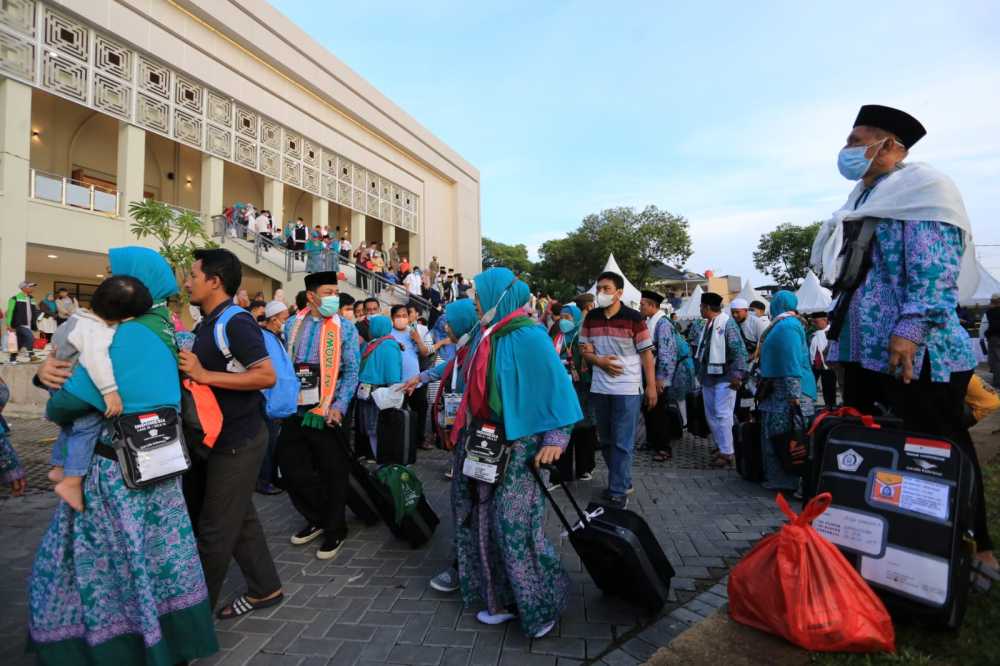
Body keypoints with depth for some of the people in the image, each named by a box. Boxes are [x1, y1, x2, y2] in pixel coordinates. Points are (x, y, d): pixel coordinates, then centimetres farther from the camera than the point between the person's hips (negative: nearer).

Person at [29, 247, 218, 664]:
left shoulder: (128, 335, -21)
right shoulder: (161, 328, 6)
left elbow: (72, 398, -22)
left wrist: (54, 405, 1)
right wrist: (48, 371, -3)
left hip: (117, 470, -9)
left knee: (95, 564, 9)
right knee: (154, 558, 19)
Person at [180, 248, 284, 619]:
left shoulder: (236, 323, -18)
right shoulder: (208, 324, 11)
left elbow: (267, 376, -27)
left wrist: (204, 375, -25)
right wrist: (187, 369, 3)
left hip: (237, 441, -9)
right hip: (214, 438, 10)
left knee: (215, 528, 4)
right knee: (239, 519, 17)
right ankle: (264, 589, 30)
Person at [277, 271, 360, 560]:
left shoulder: (345, 327, -4)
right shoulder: (294, 324, 6)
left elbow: (351, 372, -8)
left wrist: (339, 406, -18)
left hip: (328, 411, -4)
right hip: (296, 410, 4)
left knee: (333, 472, 5)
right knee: (291, 467, 12)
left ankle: (334, 529, 24)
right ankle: (317, 518, 33)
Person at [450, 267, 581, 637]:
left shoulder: (528, 337, -16)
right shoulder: (488, 335, 8)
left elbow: (554, 388, -17)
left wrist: (554, 438, -21)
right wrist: (466, 430, 19)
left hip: (517, 447, -8)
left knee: (513, 526, -2)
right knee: (488, 521, 14)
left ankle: (540, 603, 20)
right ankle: (502, 597, 31)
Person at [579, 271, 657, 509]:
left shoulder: (633, 318, -8)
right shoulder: (591, 318, 5)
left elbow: (646, 353, -6)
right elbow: (586, 351, 7)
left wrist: (651, 386, -9)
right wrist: (599, 360, -15)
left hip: (627, 389, -5)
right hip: (599, 388, 5)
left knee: (622, 443, -1)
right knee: (606, 441, 14)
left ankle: (618, 492, 9)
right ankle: (622, 482, 32)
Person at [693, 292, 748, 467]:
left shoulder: (727, 323, -13)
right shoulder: (707, 325, 12)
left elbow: (739, 350, -18)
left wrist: (737, 374, -22)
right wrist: (701, 373, 20)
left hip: (724, 378, -9)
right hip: (708, 377, 9)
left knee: (722, 415, -7)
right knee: (711, 415, 14)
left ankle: (726, 454, 0)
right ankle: (721, 447, 27)